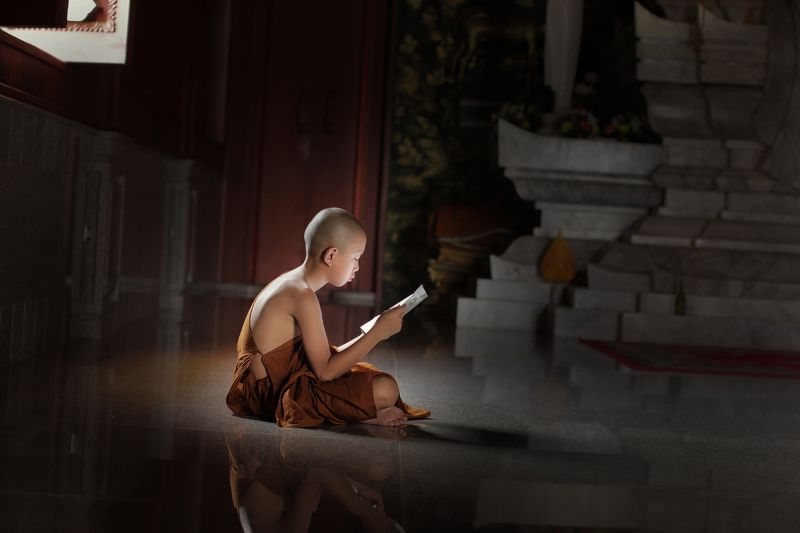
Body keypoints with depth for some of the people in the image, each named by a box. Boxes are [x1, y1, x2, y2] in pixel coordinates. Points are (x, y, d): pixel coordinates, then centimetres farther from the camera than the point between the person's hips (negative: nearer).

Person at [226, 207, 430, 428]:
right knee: (386, 389, -21)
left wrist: (373, 332, 16)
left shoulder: (290, 281, 10)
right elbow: (326, 371, -21)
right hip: (279, 396, -10)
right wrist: (378, 332, -17)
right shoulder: (302, 296, -21)